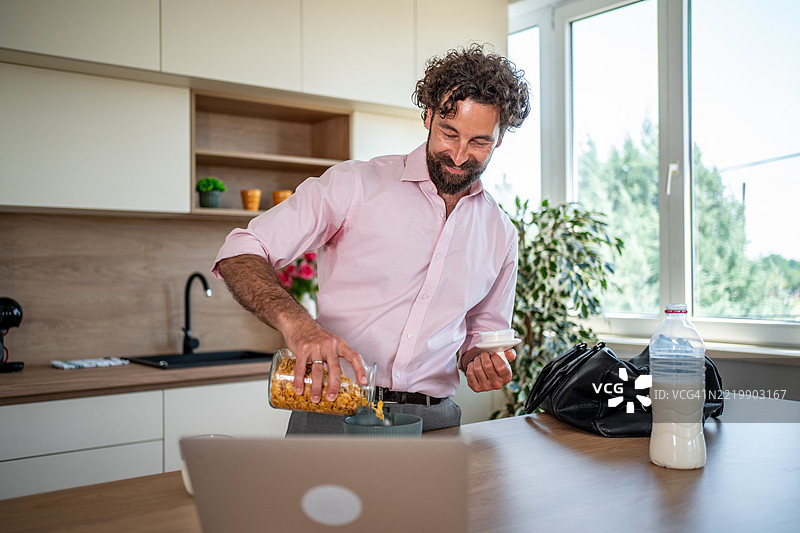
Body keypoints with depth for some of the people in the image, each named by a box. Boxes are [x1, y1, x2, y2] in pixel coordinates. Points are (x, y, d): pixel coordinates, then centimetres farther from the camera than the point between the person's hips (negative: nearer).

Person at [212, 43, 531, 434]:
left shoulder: (501, 234, 12)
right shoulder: (356, 184, -2)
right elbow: (241, 254, -7)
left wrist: (482, 362, 1)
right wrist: (296, 323, -25)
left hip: (431, 423, 6)